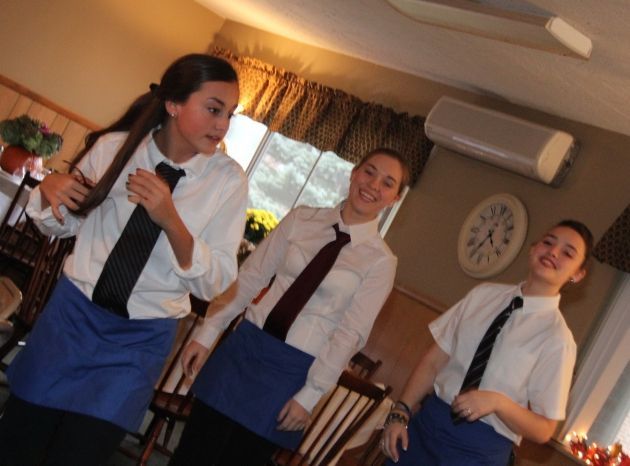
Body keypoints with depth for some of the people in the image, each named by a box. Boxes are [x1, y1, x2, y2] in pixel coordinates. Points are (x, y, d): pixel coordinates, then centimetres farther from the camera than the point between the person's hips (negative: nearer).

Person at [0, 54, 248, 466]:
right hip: (72, 314, 2)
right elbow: (64, 225, 8)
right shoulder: (114, 147, -7)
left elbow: (214, 284, -12)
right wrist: (49, 190, -15)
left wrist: (171, 221, -28)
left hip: (139, 339, -1)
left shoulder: (228, 181, -11)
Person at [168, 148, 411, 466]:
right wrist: (207, 332, 1)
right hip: (243, 347, 3)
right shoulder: (301, 219, 3)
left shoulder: (380, 261, -5)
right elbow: (249, 276, 3)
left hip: (292, 370, -2)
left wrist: (310, 395, -10)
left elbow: (350, 333, -8)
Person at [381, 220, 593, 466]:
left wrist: (497, 402, -22)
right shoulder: (484, 294, 2)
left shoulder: (557, 337, -11)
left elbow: (544, 430, -7)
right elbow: (433, 361, 3)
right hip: (427, 422, 4)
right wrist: (400, 412, -5)